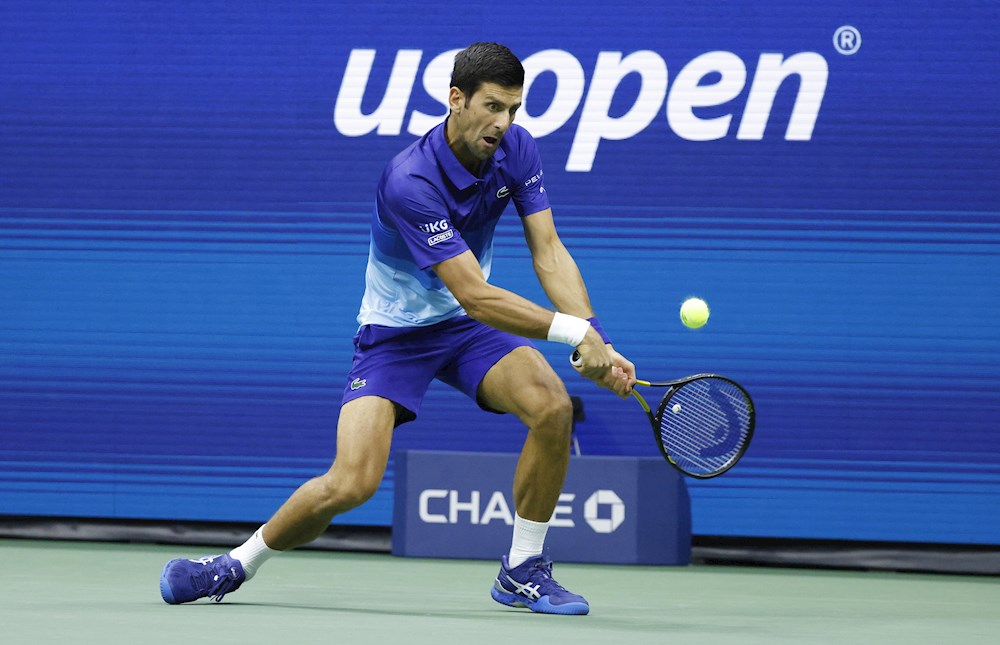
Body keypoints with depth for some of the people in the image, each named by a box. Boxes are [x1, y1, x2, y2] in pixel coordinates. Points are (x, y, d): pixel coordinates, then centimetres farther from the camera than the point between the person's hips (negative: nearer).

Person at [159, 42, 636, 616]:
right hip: (395, 332, -5)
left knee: (553, 405, -23)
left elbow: (548, 252, -12)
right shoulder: (411, 182, -31)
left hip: (469, 327, 5)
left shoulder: (517, 150, -10)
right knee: (351, 484, -19)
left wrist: (596, 341, -25)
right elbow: (474, 295, -33)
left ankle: (523, 573, -5)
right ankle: (237, 566, 7)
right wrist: (573, 330, -38)